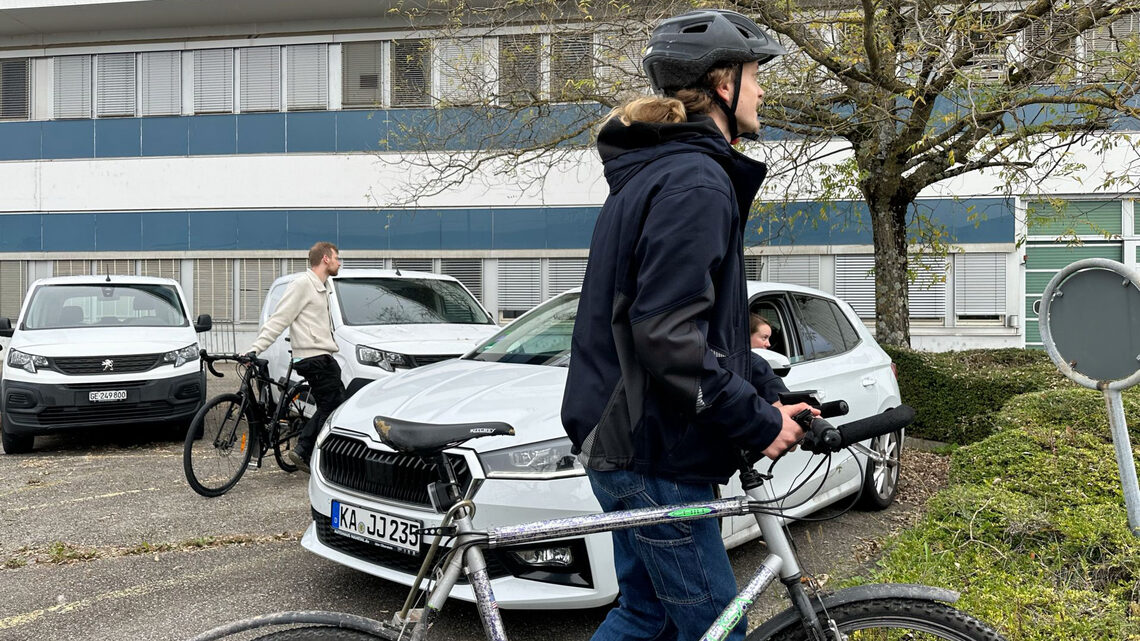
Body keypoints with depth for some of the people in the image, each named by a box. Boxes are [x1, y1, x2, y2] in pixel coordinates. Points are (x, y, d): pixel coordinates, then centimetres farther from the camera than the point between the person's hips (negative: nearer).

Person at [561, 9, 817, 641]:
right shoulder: (697, 181, -18)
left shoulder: (651, 173, 16)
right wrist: (757, 422, -16)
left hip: (628, 439, 10)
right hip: (652, 452, -10)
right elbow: (666, 336, -27)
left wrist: (752, 374, 13)